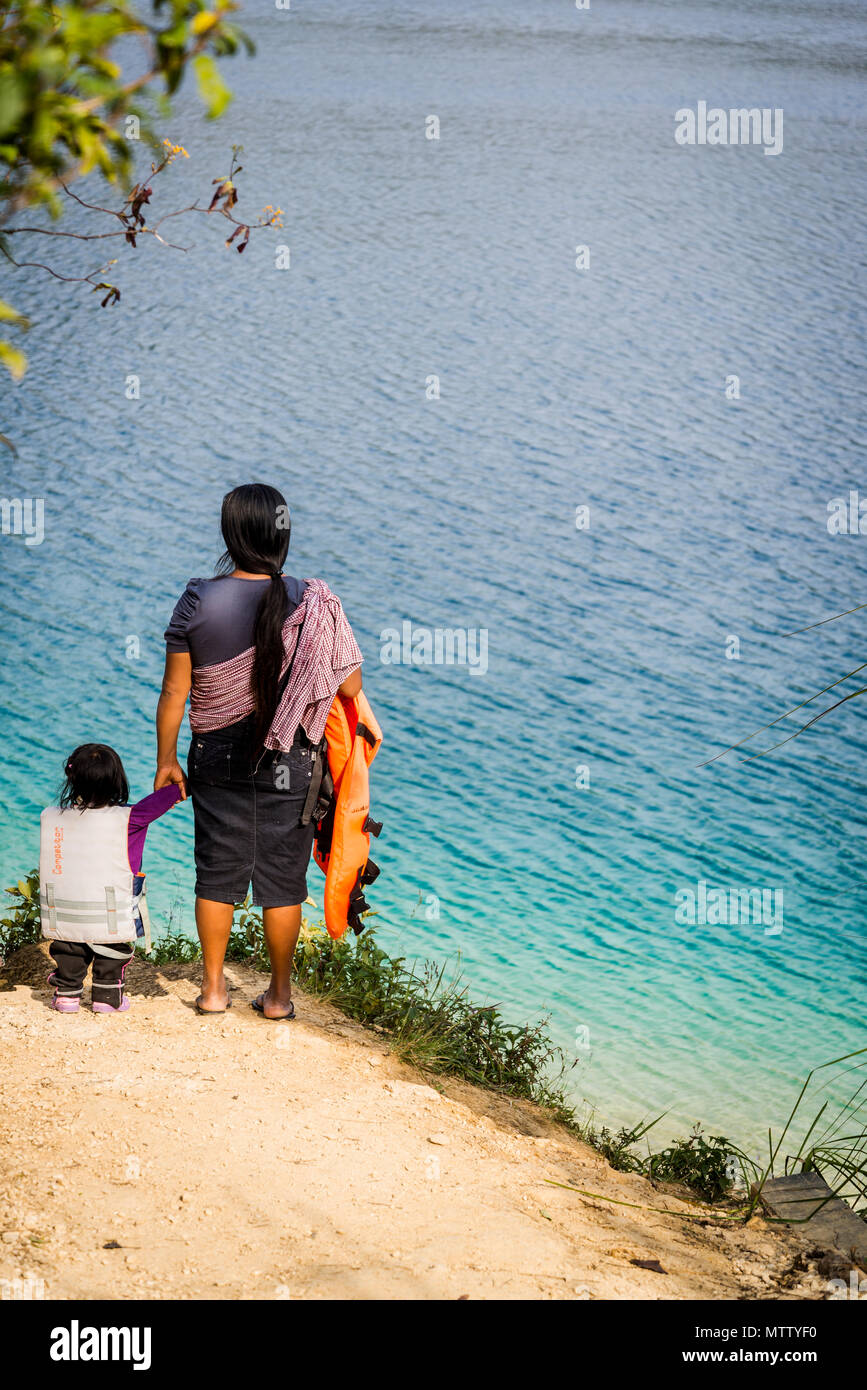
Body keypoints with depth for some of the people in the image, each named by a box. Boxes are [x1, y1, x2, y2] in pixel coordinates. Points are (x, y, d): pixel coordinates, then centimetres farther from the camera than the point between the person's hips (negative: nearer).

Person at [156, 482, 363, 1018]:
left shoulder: (199, 601, -11)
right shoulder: (314, 603, -13)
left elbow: (174, 692, -6)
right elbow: (350, 687, -7)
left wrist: (166, 759, 6)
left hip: (218, 759, 1)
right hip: (289, 765, -1)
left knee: (217, 873, 14)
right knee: (283, 879, 11)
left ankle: (213, 988, 23)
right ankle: (280, 994, 21)